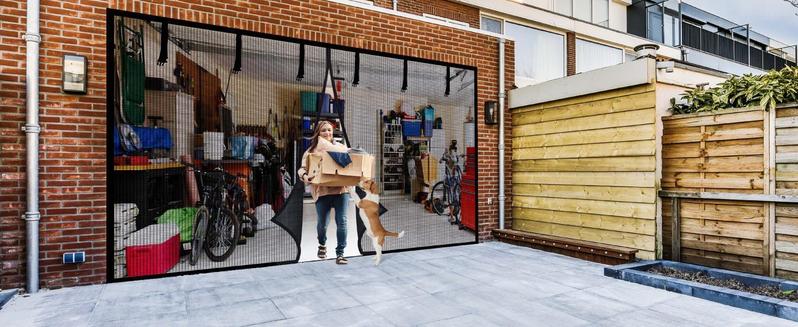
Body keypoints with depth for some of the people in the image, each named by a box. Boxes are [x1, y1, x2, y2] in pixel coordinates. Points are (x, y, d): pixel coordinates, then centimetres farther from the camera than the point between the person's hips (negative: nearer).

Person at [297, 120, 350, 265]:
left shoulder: (341, 147, 13)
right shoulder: (312, 150, 8)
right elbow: (302, 168, 0)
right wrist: (304, 176, -22)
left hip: (341, 189, 1)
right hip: (322, 191, 0)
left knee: (341, 221, -5)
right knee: (322, 223, 7)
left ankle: (340, 253, 6)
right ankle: (322, 245, 39)